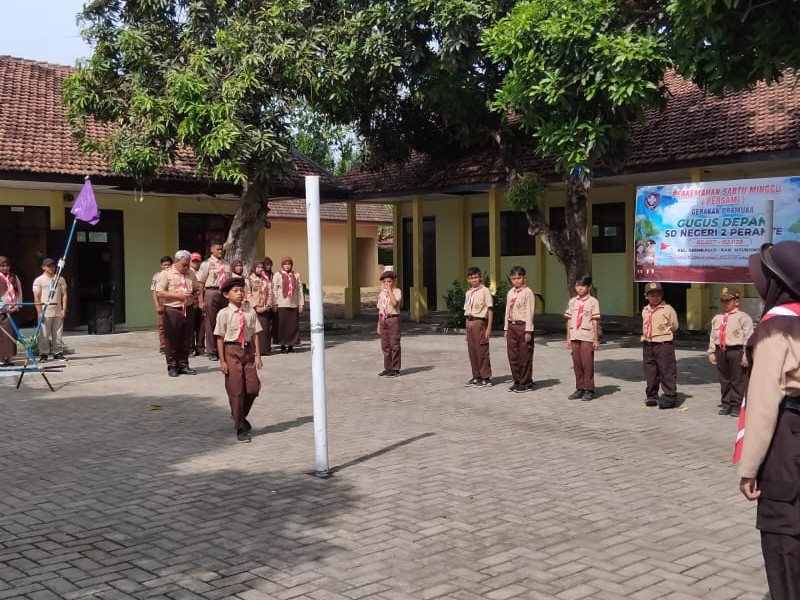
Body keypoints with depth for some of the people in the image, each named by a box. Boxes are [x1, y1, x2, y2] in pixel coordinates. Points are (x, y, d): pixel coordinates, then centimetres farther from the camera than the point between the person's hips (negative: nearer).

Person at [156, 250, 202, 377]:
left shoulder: (190, 274, 12)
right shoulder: (166, 274, -4)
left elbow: (197, 289, 21)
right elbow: (160, 292, -11)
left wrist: (200, 302, 3)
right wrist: (177, 295, -16)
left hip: (189, 310, 5)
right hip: (172, 311, -5)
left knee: (186, 340, 9)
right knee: (172, 340, 2)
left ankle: (183, 365, 20)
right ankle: (172, 366, 13)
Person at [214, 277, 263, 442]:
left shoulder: (250, 312, 2)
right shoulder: (224, 314, -7)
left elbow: (255, 334, 5)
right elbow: (220, 338, -6)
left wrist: (258, 355, 2)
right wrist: (222, 361, -8)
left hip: (248, 351, 4)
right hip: (232, 351, -4)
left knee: (253, 388, 2)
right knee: (236, 390, 1)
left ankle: (240, 416, 30)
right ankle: (240, 428, 11)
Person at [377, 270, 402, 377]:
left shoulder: (397, 291, -4)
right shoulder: (381, 294, 13)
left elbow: (395, 303, -23)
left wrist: (390, 290, -18)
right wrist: (379, 325, 15)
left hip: (393, 319, -6)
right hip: (383, 320, 6)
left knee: (394, 344, -3)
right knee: (385, 345, 9)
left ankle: (395, 369, 3)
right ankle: (387, 368, 17)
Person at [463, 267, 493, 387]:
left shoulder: (485, 291, -5)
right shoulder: (468, 293, 15)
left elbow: (490, 309, -8)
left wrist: (489, 328, -13)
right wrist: (467, 329, 13)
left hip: (479, 322, -7)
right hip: (469, 323, 7)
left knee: (482, 350, -5)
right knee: (472, 350, 9)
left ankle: (486, 378, 1)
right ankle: (476, 376, 19)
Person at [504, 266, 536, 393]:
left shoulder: (528, 292, -8)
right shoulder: (510, 293, 14)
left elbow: (529, 312, -12)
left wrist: (528, 331, -16)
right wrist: (506, 328, 14)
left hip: (523, 326, -7)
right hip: (511, 326, 7)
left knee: (524, 356, -1)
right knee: (512, 355, 10)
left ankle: (526, 382, 9)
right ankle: (517, 381, 21)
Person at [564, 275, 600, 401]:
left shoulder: (593, 301, -2)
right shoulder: (572, 301, 10)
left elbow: (595, 321, -3)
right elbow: (569, 320, 12)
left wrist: (596, 339, -5)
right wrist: (568, 338, 9)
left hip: (587, 337, -4)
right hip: (574, 336, 4)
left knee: (587, 363, -3)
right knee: (577, 363, 8)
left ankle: (589, 390, 6)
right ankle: (579, 389, 16)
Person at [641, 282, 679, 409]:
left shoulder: (668, 309, -5)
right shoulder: (645, 310, 12)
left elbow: (674, 327, 2)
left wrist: (663, 334, 4)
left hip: (664, 344, -5)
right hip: (647, 345, 6)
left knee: (667, 372, -3)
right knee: (650, 372, 11)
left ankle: (670, 397, 3)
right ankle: (651, 395, 21)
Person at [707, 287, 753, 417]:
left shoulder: (743, 317, -5)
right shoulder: (717, 318, 15)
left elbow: (748, 337, -9)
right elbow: (712, 336, 18)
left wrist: (746, 355, -14)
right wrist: (711, 352, 14)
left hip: (736, 351, -6)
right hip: (720, 351, 6)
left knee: (738, 380, 0)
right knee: (724, 380, 12)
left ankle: (736, 405, 7)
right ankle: (726, 404, 22)